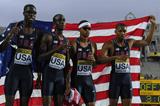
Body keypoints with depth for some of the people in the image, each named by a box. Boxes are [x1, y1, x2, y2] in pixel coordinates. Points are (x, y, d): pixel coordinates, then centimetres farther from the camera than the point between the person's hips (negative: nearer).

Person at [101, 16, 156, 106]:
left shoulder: (130, 42, 9)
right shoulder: (109, 44, -5)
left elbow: (147, 42, 15)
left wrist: (153, 25, 9)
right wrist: (117, 57, -33)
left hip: (127, 77, 4)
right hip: (115, 77, -4)